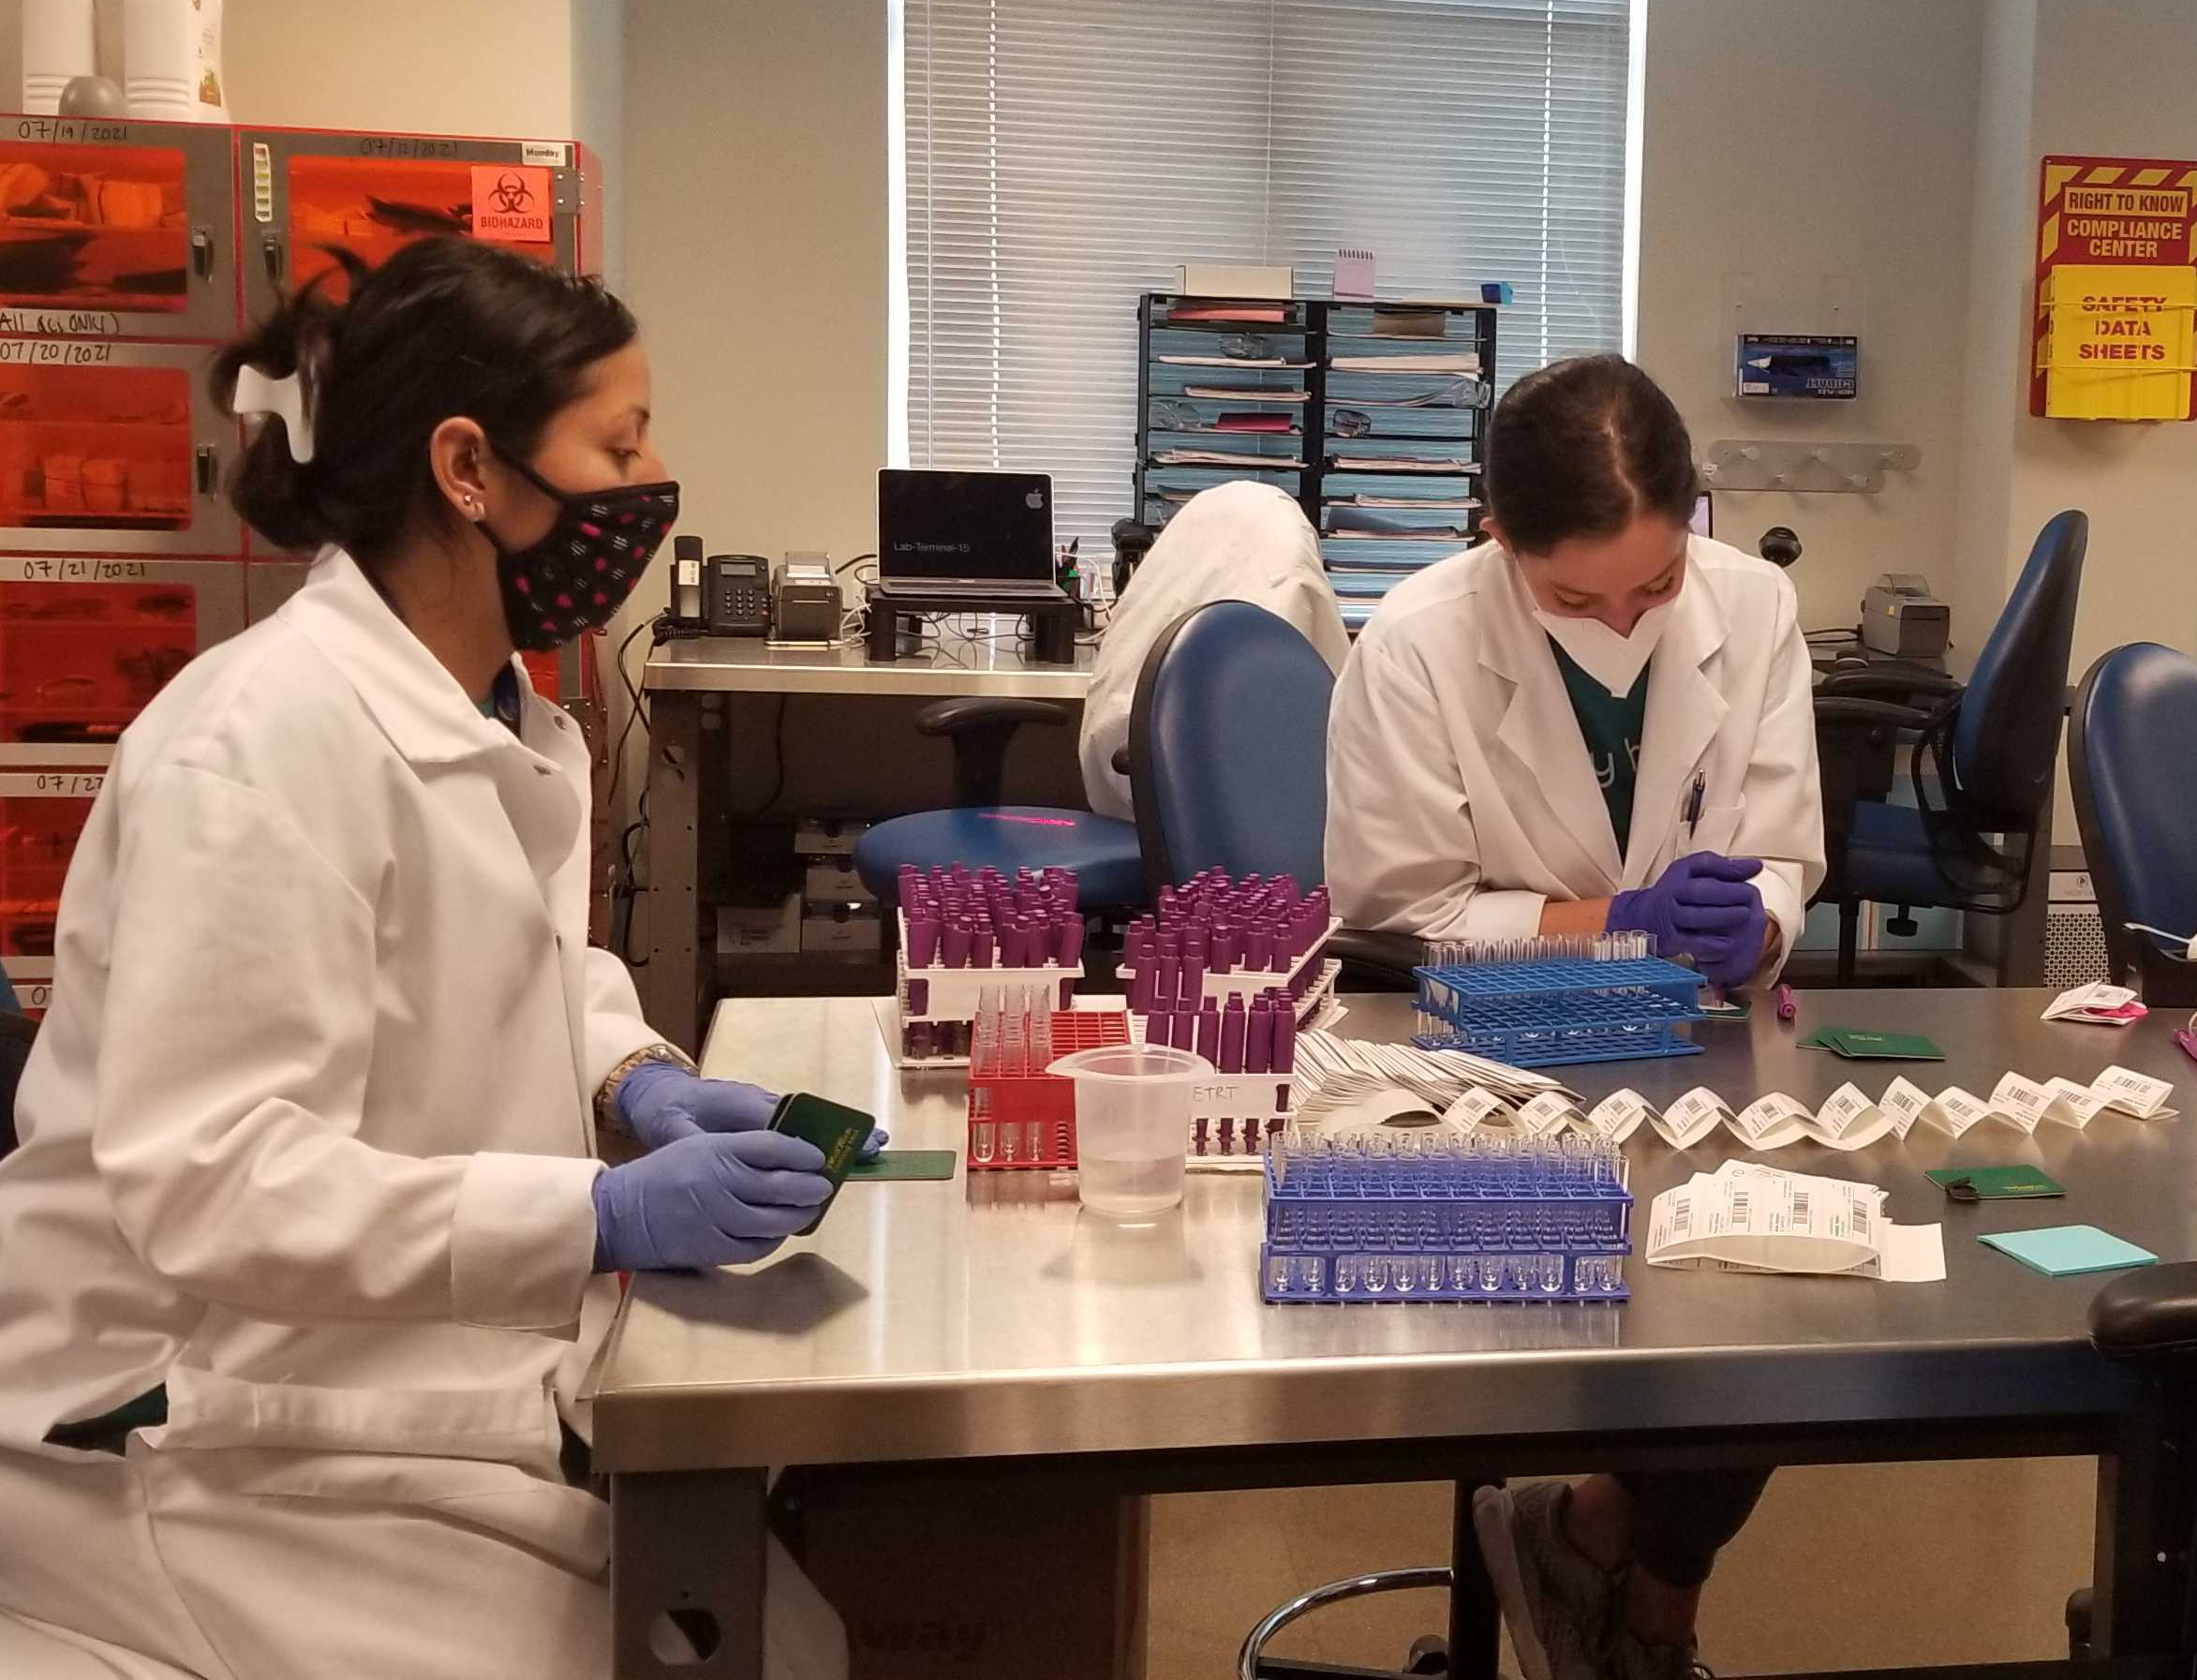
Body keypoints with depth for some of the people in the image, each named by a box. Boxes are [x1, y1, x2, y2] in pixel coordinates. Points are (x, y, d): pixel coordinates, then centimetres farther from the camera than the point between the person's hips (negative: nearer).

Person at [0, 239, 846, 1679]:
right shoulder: (269, 739, -24)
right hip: (221, 1439, -8)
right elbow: (204, 1181, -30)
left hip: (433, 1381, 9)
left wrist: (633, 1077, -4)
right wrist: (605, 1213, -34)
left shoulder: (513, 715, 4)